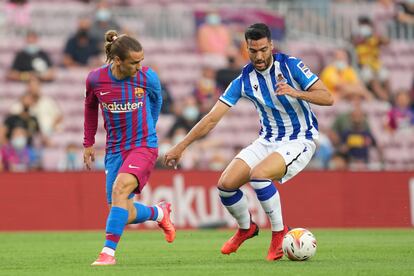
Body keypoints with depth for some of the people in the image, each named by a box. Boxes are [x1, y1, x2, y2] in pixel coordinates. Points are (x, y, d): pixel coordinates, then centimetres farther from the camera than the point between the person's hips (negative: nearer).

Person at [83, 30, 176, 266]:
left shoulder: (147, 77, -11)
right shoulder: (96, 79, -8)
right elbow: (90, 107, 13)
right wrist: (89, 143, 17)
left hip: (144, 146, -3)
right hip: (115, 149, 3)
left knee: (120, 189, -29)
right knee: (126, 215, 1)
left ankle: (108, 252, -26)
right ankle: (159, 213, 35)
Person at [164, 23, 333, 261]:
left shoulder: (290, 65, -13)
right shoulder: (244, 80, -4)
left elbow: (327, 98, -16)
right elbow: (212, 119, -3)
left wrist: (295, 92, -34)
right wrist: (180, 147, -6)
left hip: (300, 140, -5)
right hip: (268, 140, 5)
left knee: (258, 175, -31)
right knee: (226, 184, -8)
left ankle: (280, 232, -10)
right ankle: (246, 228, 21)